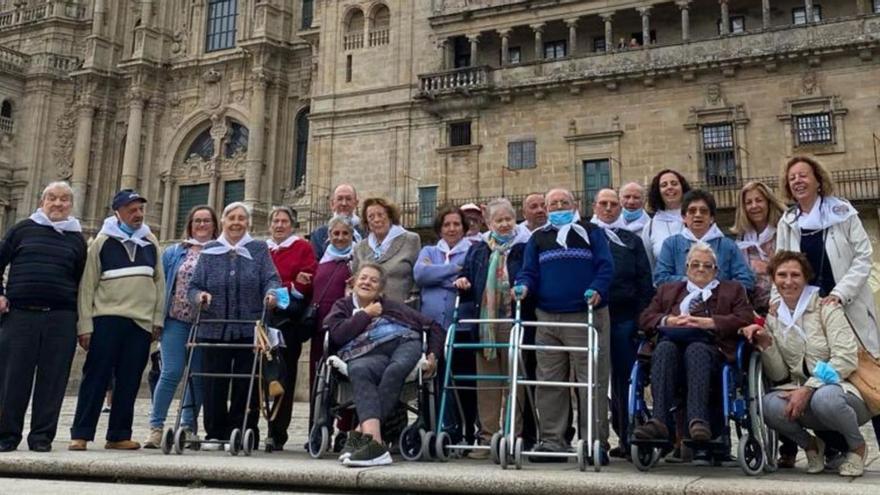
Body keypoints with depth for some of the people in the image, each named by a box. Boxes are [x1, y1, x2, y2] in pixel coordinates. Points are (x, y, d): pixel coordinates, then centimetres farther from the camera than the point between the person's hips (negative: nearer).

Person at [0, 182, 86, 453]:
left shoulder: (76, 238, 12)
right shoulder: (24, 229, 10)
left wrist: (83, 322, 8)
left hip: (60, 318, 1)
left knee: (52, 378, 1)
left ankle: (42, 435, 10)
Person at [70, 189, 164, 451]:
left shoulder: (150, 241, 13)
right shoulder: (102, 241, 2)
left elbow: (160, 281, 14)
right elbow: (87, 285, -1)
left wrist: (158, 319, 7)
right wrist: (85, 325, -6)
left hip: (142, 321, 4)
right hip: (108, 319, -3)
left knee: (129, 382, 6)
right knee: (96, 377, -2)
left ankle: (119, 435, 14)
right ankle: (81, 434, 5)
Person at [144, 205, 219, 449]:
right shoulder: (174, 253, 11)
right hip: (176, 321, 0)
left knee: (199, 377, 4)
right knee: (171, 373, -8)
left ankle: (188, 427, 16)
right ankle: (156, 427, 1)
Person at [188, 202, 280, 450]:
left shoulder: (259, 249, 9)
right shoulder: (209, 251, 12)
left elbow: (271, 279, -2)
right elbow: (194, 286, 10)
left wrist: (271, 293, -24)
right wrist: (199, 296, -13)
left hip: (249, 330, -1)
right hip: (214, 329, 2)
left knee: (246, 385, 1)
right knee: (214, 384, 3)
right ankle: (215, 434, 14)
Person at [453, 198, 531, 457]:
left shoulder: (525, 248, 5)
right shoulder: (478, 250, 17)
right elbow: (468, 284, 22)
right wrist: (462, 283, 0)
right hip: (484, 323, 4)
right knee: (486, 383, 6)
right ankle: (487, 437, 11)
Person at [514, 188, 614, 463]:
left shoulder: (591, 233, 10)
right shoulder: (538, 239, 19)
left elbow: (606, 266, 1)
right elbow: (529, 271, 13)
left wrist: (597, 289, -18)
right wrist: (524, 286, -9)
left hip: (586, 316, -3)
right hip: (548, 318, 3)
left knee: (592, 381, -4)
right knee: (549, 382, 4)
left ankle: (595, 443, 1)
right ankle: (553, 440, 12)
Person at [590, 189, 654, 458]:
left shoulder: (632, 241, 16)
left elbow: (645, 282, 9)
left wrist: (642, 318, -1)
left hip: (624, 317, 0)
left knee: (625, 379, -1)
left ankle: (628, 438, 3)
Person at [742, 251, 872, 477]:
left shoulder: (826, 309, -3)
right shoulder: (773, 319, 9)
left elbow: (846, 360, -15)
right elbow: (779, 376, 4)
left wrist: (807, 389, -23)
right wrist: (766, 344, -13)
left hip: (842, 387, -3)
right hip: (801, 393, 3)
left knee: (825, 398, -38)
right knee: (769, 405, -29)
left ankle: (857, 446, -4)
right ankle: (811, 445, 3)